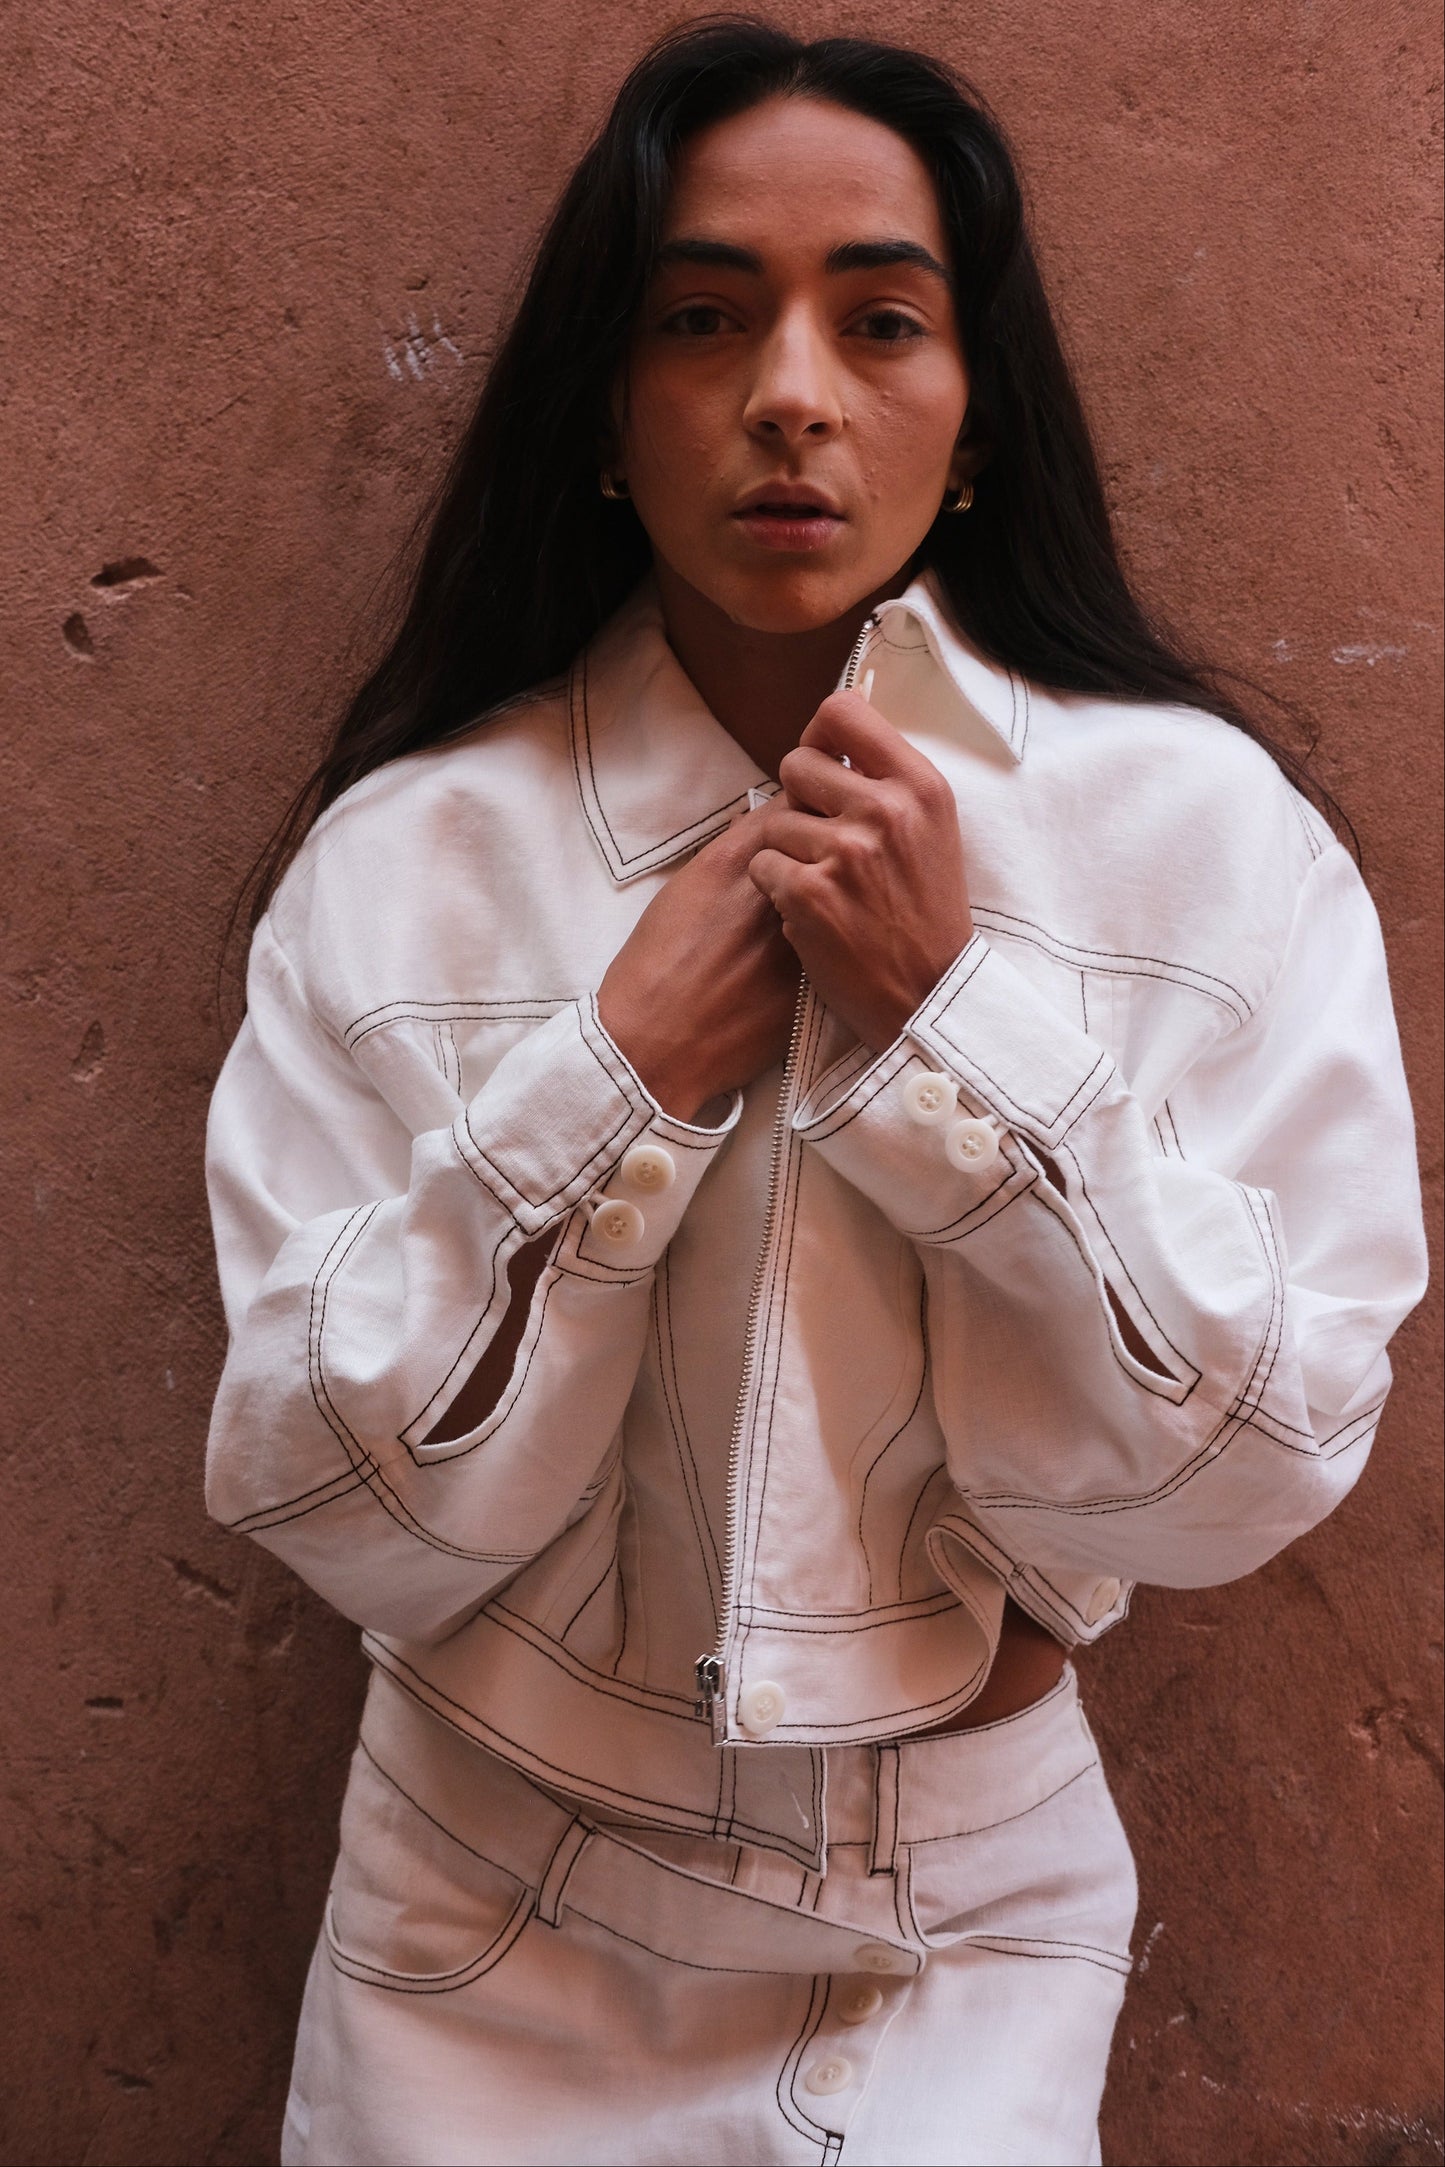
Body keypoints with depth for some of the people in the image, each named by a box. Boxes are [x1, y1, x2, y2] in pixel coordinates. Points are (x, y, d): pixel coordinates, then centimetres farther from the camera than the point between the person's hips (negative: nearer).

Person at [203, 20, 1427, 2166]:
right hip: (500, 1922, 1)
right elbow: (342, 1517, -12)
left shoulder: (1206, 830, -11)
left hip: (971, 1926, 0)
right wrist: (618, 1076, -24)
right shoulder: (405, 859, -12)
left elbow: (1246, 1476, -13)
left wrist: (959, 1018, -23)